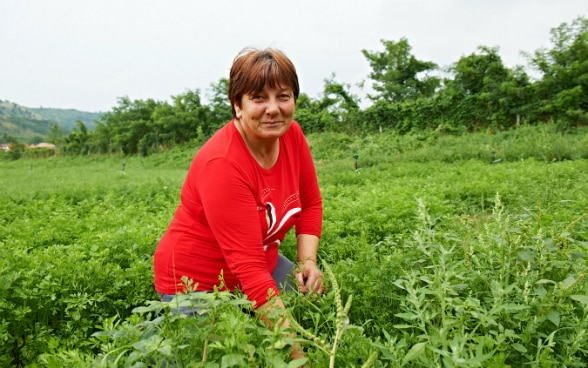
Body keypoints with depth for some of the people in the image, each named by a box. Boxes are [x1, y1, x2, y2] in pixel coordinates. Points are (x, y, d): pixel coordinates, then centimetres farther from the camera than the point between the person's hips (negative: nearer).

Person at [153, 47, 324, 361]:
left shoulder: (291, 135, -11)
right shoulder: (222, 163, -31)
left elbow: (311, 204, 3)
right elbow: (250, 269, -33)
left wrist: (308, 261, -12)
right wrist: (297, 351, -33)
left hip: (263, 263, 6)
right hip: (198, 283, -6)